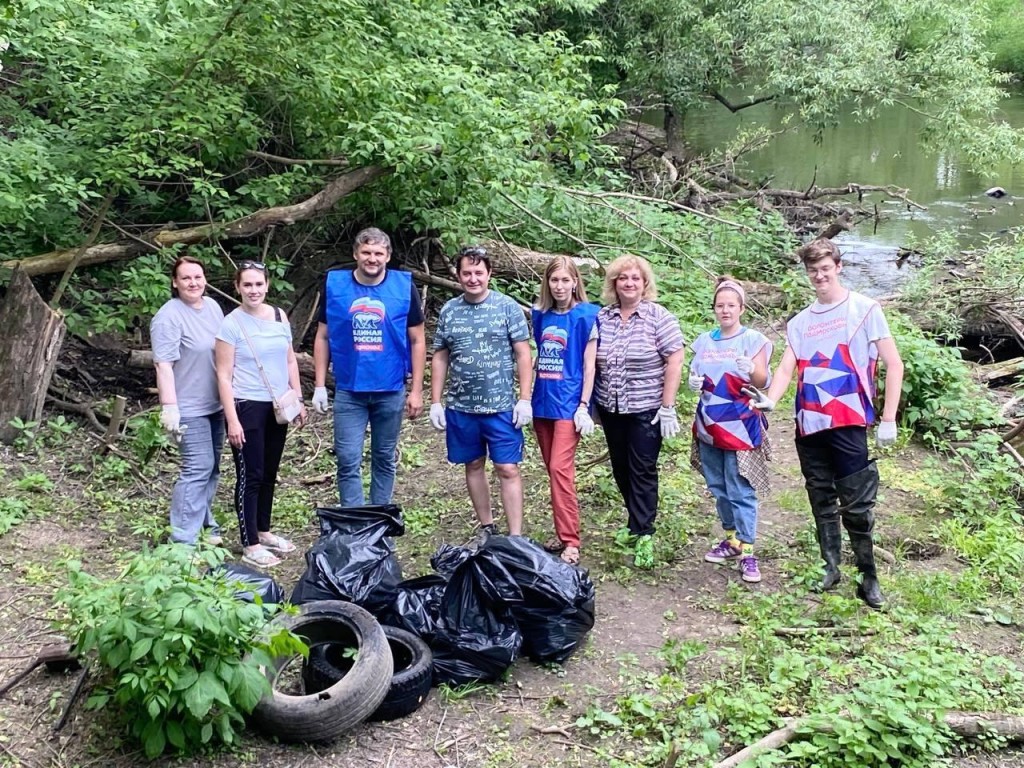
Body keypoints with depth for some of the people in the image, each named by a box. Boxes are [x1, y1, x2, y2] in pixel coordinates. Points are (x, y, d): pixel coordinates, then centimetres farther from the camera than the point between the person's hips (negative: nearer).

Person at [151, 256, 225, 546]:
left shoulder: (212, 306, 8)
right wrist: (169, 407, -26)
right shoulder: (169, 317, -17)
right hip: (190, 408, -8)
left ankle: (205, 525, 30)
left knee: (211, 468, 16)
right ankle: (183, 539, -3)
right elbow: (164, 365, -21)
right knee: (198, 468, -9)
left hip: (216, 403, 8)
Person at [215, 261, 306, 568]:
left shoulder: (279, 316, 5)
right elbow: (224, 376, -12)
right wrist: (232, 420, -16)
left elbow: (290, 360, 13)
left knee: (269, 473, 15)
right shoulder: (231, 324, -11)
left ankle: (263, 531, 30)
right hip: (247, 407, -6)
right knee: (250, 476, 0)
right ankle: (250, 544, 9)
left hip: (277, 406, 6)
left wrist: (298, 400, 9)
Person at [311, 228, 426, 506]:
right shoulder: (334, 284, -2)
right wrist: (319, 386, 0)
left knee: (385, 459, 12)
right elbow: (322, 338, 5)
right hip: (348, 391, 0)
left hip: (391, 391, 0)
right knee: (348, 462, -2)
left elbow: (417, 341, 1)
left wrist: (416, 391, -2)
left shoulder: (404, 287, -3)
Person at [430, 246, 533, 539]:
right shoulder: (448, 311, 5)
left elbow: (523, 355, -4)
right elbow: (440, 358, 9)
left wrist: (524, 399, -9)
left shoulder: (508, 307, -4)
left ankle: (515, 537, 2)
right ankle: (486, 527, 27)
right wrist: (435, 402, 5)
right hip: (460, 407, 3)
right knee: (473, 465, 13)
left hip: (501, 406, -3)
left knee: (508, 469, -3)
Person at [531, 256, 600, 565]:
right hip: (542, 401, 6)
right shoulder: (540, 315, 8)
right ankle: (562, 533, 20)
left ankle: (571, 542, -9)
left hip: (569, 402, -6)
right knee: (553, 470, 10)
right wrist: (528, 397, 13)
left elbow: (589, 364, -7)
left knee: (560, 468, -14)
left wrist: (583, 406, -12)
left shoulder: (586, 315, -6)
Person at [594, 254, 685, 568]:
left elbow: (674, 362, -11)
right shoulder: (601, 318, 4)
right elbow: (592, 362, 11)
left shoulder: (659, 317, -9)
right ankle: (639, 521, 30)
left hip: (646, 410, -5)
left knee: (643, 471, -1)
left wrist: (667, 407, -14)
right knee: (621, 469, 13)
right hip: (610, 409, 5)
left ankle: (643, 535, 4)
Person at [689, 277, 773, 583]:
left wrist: (751, 370, -30)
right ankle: (732, 539, 26)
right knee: (718, 488, 12)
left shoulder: (754, 339, -3)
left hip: (740, 427, -5)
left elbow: (763, 381, -9)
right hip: (709, 426, 5)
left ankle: (747, 552, -2)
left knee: (741, 492, -7)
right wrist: (693, 381, -5)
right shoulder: (704, 341, 10)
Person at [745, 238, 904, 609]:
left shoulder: (864, 309, 1)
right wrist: (770, 400, -17)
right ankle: (830, 566, 24)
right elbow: (786, 368, 4)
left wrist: (888, 419, -8)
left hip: (848, 424, -4)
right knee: (822, 501, 12)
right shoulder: (800, 322, 14)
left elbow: (894, 364, -1)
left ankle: (869, 577, 9)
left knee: (856, 505, -3)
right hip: (809, 425, 5)